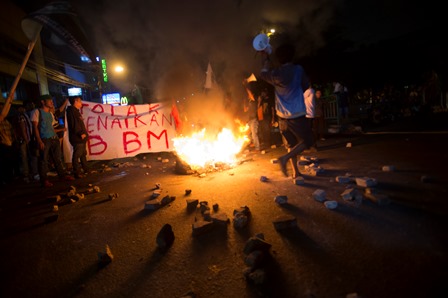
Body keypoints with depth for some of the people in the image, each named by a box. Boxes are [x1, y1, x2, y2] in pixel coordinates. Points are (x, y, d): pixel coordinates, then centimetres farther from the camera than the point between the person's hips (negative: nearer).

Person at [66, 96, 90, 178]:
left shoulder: (76, 111, 19)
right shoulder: (71, 111, -12)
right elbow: (74, 124, -22)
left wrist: (84, 133, 16)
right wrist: (80, 133, -24)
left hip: (81, 137, 11)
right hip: (77, 138, -11)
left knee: (83, 154, 18)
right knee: (77, 155, -6)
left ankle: (86, 169, 29)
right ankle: (77, 172, -1)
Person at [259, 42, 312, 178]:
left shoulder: (276, 73, -1)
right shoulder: (298, 69, -8)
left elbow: (264, 74, 20)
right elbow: (306, 85, 7)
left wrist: (266, 60, 31)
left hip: (282, 115, 5)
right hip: (297, 114, -4)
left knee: (291, 144, 13)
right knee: (306, 141, 7)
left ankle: (295, 171, 16)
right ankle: (285, 158, -13)